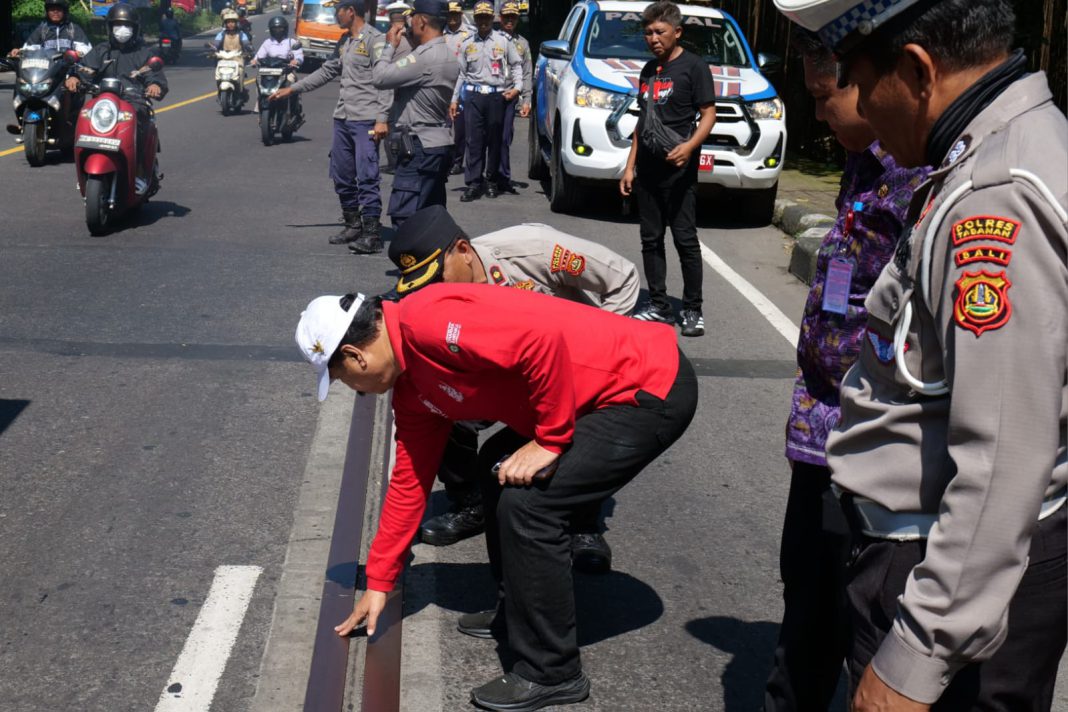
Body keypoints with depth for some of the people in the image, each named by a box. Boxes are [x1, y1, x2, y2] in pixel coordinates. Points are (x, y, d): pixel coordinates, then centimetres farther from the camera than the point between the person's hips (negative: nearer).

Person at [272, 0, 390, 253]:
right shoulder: (344, 41, 18)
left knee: (367, 177, -10)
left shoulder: (374, 39, -8)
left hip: (366, 120, -9)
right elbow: (327, 71, 27)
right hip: (342, 118, 9)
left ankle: (372, 234, -8)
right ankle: (353, 225, 24)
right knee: (342, 176, 12)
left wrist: (382, 118, -21)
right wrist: (292, 89, 26)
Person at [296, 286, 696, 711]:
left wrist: (550, 440, -19)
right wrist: (378, 582, 24)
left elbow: (544, 339, -30)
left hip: (653, 388, -10)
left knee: (526, 502, -12)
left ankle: (551, 673, 1)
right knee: (497, 469, 18)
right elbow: (410, 481, 18)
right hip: (623, 388, 10)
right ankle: (520, 612, 31)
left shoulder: (428, 322, -21)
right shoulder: (411, 386, 11)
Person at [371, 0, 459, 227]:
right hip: (440, 143, 10)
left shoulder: (425, 57, -19)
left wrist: (390, 46, -4)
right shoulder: (448, 56, 14)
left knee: (403, 215, -11)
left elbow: (381, 78, -18)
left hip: (420, 146, -10)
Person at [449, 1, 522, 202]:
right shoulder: (467, 44, 12)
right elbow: (461, 74, 15)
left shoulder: (503, 40, 5)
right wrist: (454, 100, 11)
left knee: (495, 140, 4)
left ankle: (492, 181, 16)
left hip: (497, 95, -1)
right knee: (473, 140, -5)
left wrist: (517, 87, -7)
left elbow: (516, 65, 8)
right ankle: (474, 184, -4)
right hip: (473, 95, 1)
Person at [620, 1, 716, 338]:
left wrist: (689, 146, -26)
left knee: (685, 239, -4)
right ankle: (659, 307, 15)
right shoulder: (649, 70, 17)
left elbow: (709, 114, -8)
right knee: (651, 240, 8)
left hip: (678, 171, -7)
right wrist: (630, 165, 16)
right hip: (647, 170, 7)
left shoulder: (693, 66, -4)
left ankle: (692, 310, 2)